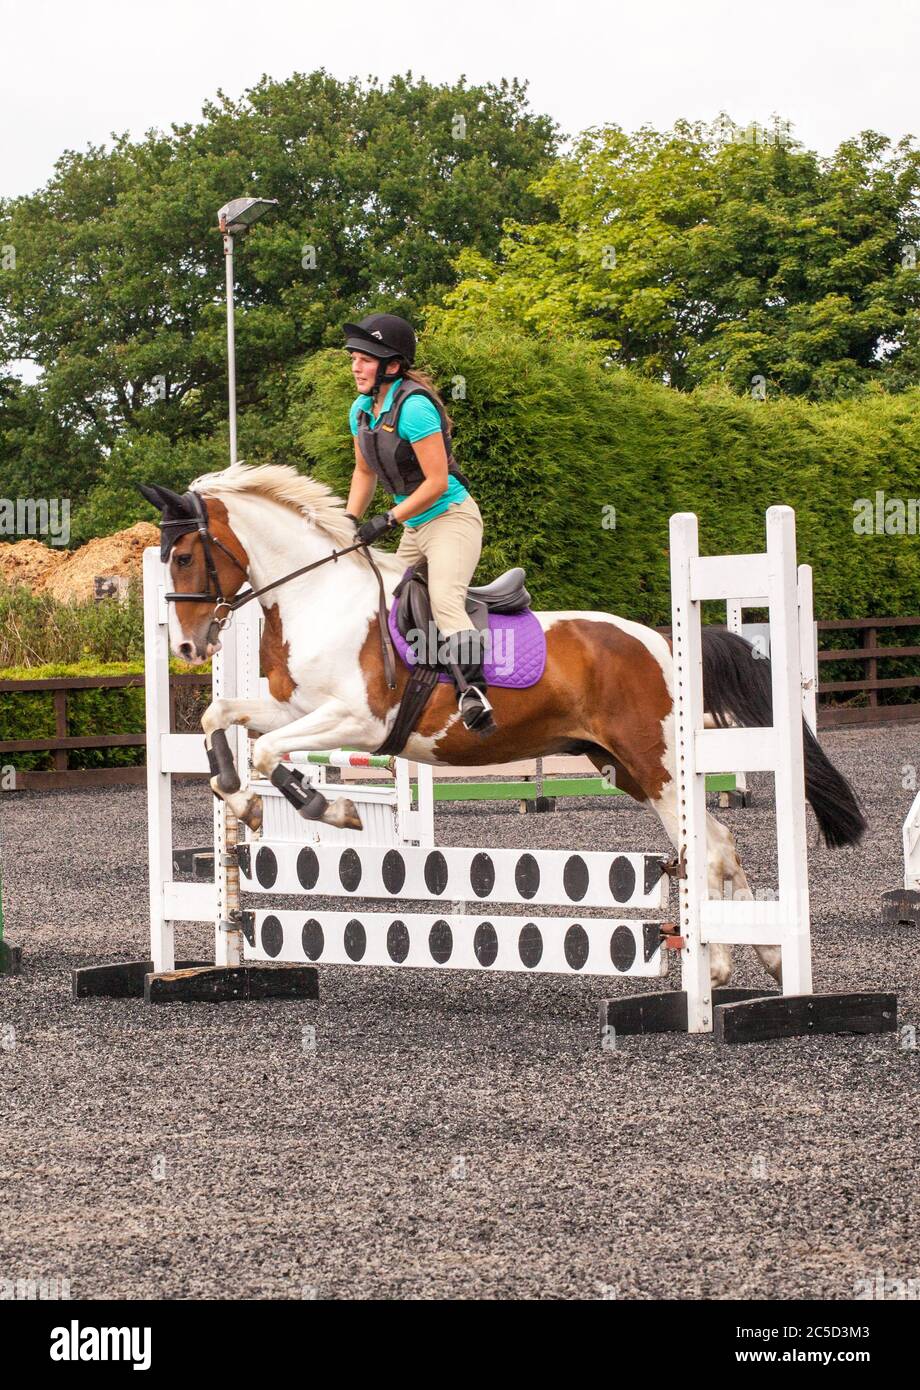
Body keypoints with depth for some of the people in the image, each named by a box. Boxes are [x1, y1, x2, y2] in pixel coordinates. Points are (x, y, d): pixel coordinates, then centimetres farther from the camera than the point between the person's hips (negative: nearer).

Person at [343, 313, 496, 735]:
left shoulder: (413, 407, -21)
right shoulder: (362, 410, 5)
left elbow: (437, 482, -22)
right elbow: (364, 473, 19)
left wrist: (388, 520, -21)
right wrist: (349, 522, 5)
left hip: (451, 518, -10)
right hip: (414, 528, 10)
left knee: (444, 601, -29)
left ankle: (474, 695, -43)